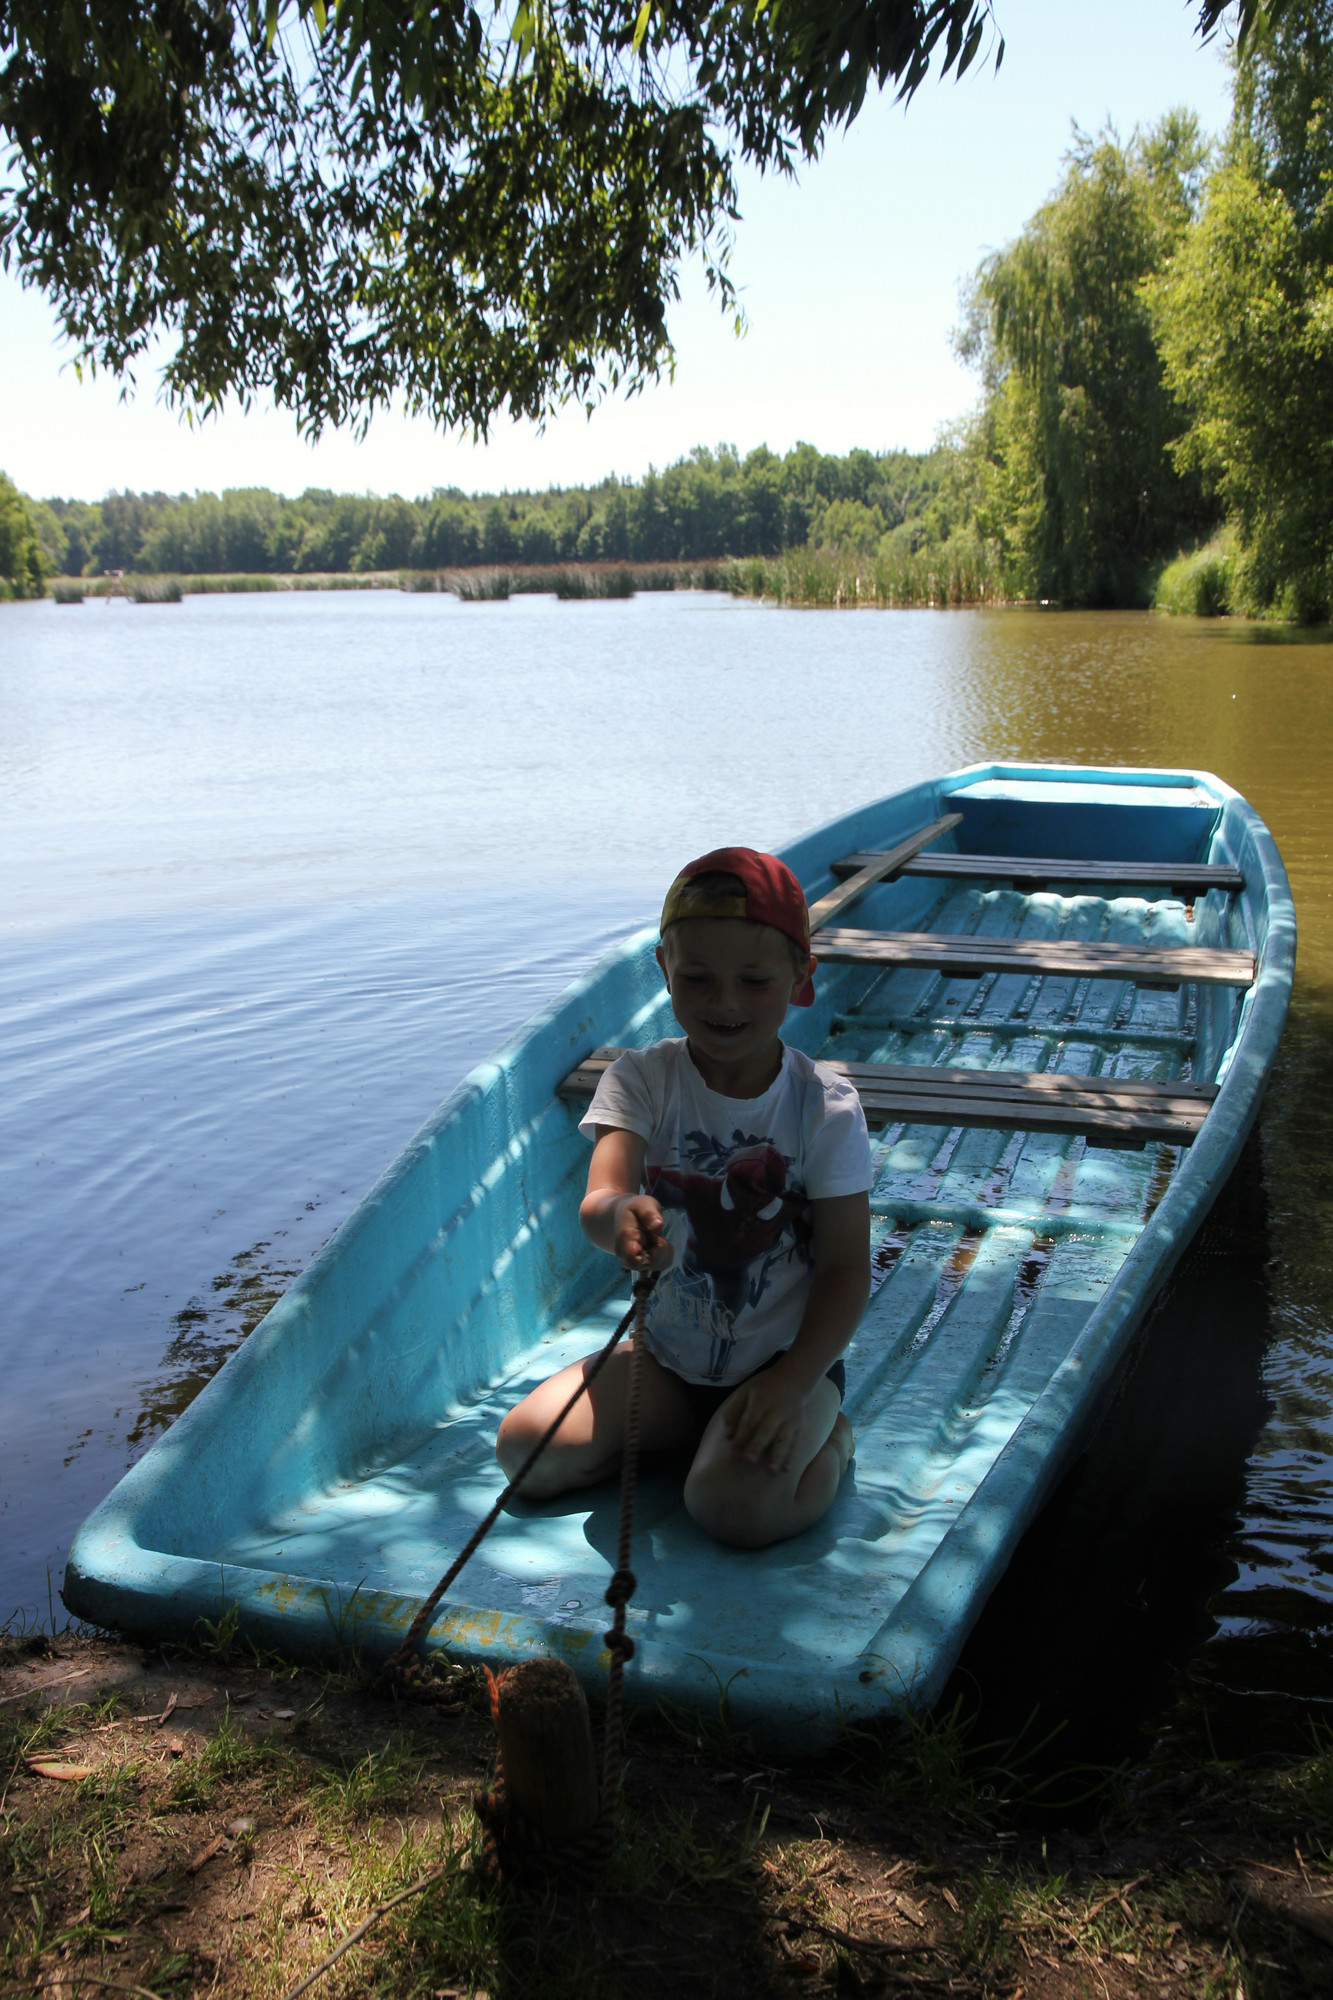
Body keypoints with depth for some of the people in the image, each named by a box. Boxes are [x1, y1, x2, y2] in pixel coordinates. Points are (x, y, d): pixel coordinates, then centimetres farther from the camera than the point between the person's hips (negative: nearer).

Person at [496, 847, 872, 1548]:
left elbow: (846, 1267, -10)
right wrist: (620, 1216, -52)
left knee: (735, 1506, -28)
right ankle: (687, 1428, 10)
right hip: (668, 1355, 3)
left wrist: (794, 1384, -24)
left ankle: (828, 1439, 4)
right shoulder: (641, 1081, -9)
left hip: (786, 1359, -3)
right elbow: (598, 1199, -26)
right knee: (526, 1450, -13)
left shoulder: (826, 1107, -13)